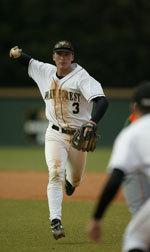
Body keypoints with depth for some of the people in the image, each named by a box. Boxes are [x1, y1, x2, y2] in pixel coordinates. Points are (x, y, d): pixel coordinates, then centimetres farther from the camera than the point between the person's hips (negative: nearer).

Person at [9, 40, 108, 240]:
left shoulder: (82, 77, -14)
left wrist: (92, 123, -46)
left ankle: (69, 181, 54)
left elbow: (102, 100, -28)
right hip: (55, 135, 2)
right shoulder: (45, 72, 2)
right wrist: (17, 54, -4)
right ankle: (56, 222, -26)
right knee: (55, 174, -19)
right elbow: (28, 62, 21)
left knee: (74, 180, 14)